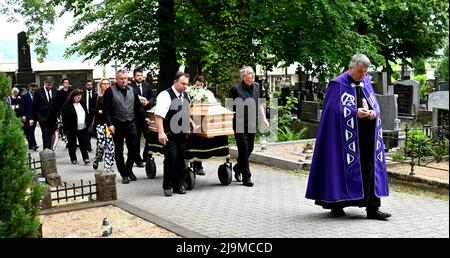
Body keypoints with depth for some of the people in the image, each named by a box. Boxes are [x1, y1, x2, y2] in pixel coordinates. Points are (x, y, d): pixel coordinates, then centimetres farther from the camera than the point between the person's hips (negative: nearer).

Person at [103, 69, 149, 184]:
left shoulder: (132, 90, 10)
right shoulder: (110, 91, -4)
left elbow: (138, 106, 17)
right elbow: (106, 110, -7)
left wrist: (145, 117, 5)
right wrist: (109, 124, -15)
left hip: (130, 124, 3)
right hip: (117, 125, -3)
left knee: (134, 148, 0)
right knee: (119, 150, 5)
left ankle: (129, 169, 22)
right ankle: (123, 174, 16)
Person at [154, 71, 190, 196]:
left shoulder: (186, 96, 13)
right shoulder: (166, 95, -12)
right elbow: (159, 115, -20)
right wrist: (161, 133, -26)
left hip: (183, 134, 7)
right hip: (169, 135, -7)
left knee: (181, 160, 10)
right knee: (171, 158, -9)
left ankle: (178, 185, 21)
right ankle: (167, 186, 4)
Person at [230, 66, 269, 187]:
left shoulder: (257, 87, 7)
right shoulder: (236, 89, -10)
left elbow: (260, 104, 16)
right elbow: (230, 107, -5)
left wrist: (263, 118, 11)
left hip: (252, 124, 6)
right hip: (240, 124, -6)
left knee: (249, 149, 13)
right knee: (243, 150, -3)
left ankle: (237, 168, 36)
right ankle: (246, 177, 4)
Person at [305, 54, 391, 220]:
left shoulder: (366, 83, 14)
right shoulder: (338, 84, -4)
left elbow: (375, 104, 15)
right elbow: (335, 109, -11)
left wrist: (374, 112, -7)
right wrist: (355, 113, -21)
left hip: (366, 136, 6)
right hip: (346, 135, -5)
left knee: (370, 169, 2)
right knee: (342, 168, 1)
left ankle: (372, 208, 4)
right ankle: (336, 205, 14)